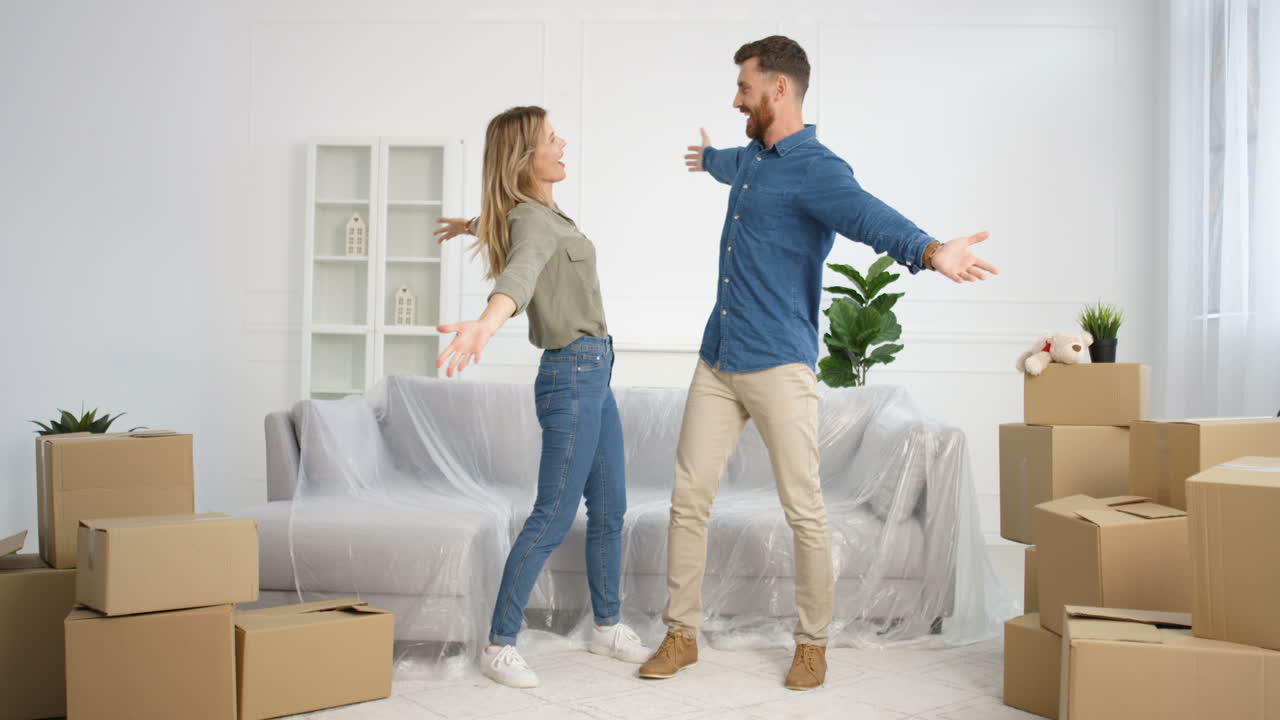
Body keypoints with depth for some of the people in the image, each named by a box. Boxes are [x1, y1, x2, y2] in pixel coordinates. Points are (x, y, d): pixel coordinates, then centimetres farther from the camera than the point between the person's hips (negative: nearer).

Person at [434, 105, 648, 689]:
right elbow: (520, 272, -43)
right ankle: (500, 646, 3)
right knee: (553, 518, -6)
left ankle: (607, 627, 28)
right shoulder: (534, 221, -18)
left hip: (593, 376, 9)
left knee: (610, 508, 14)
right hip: (574, 374, -9)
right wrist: (486, 323, -60)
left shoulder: (542, 215, 12)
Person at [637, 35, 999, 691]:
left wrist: (929, 251, -54)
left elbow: (869, 216, -33)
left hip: (778, 367, -8)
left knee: (804, 511, 0)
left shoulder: (815, 169, -13)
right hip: (716, 362, 8)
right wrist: (708, 157, 64)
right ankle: (681, 634, 20)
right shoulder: (752, 157, 13)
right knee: (689, 499, 7)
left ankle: (812, 644, 18)